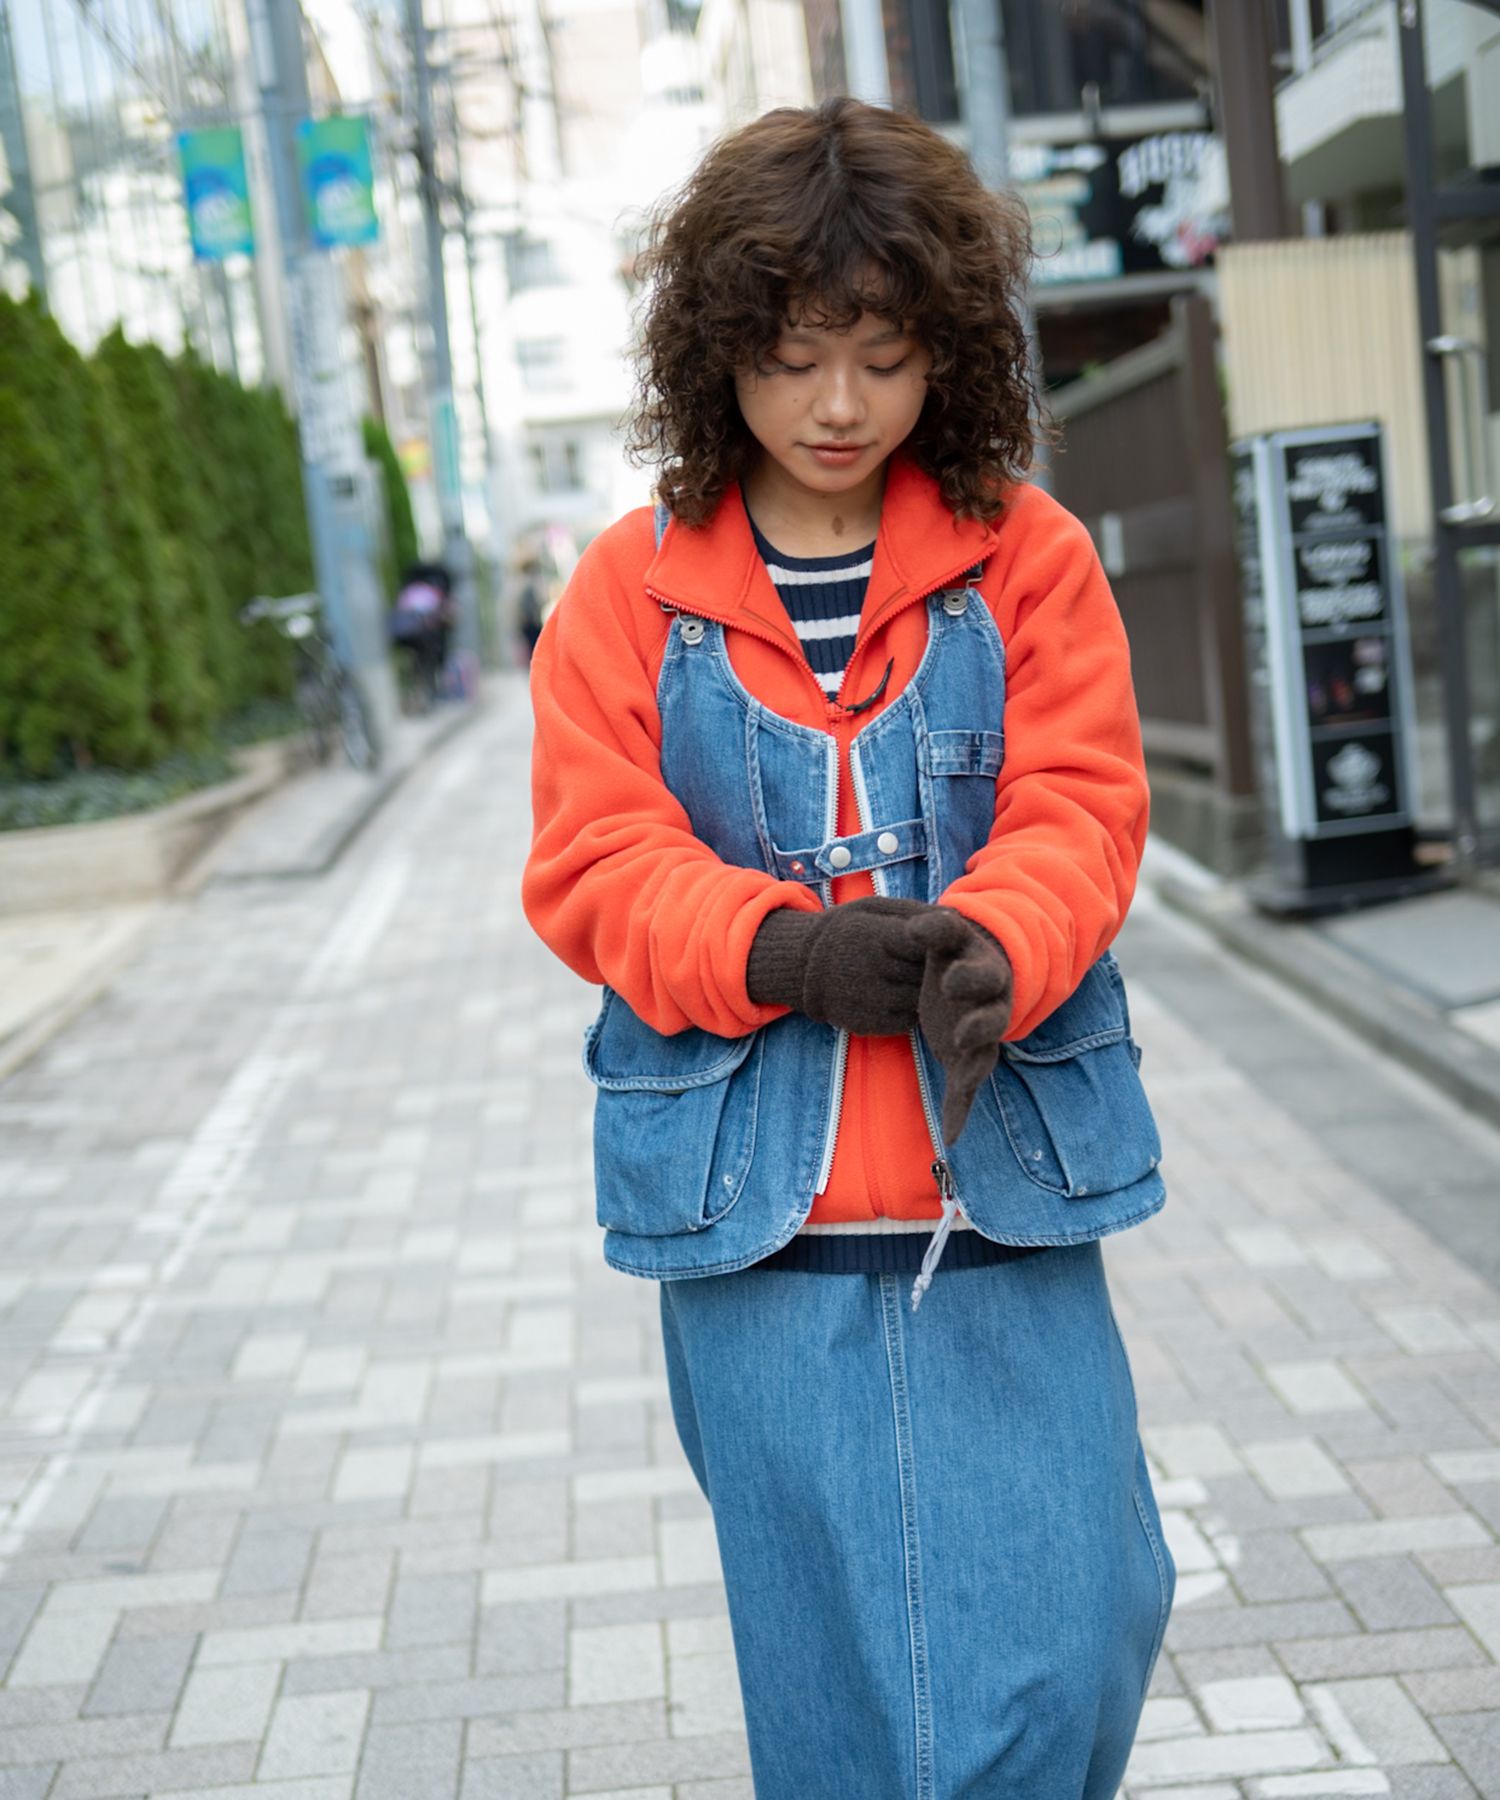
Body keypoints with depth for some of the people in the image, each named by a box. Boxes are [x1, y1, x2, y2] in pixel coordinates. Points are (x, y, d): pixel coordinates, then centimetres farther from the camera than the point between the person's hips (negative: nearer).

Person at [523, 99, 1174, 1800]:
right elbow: (595, 863, -1)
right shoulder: (631, 589, 3)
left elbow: (1077, 812, -3)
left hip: (1002, 1185, 0)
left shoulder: (1030, 557, 4)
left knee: (1062, 1635, 0)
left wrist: (986, 948, -25)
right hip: (753, 1207, 0)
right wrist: (786, 950, -20)